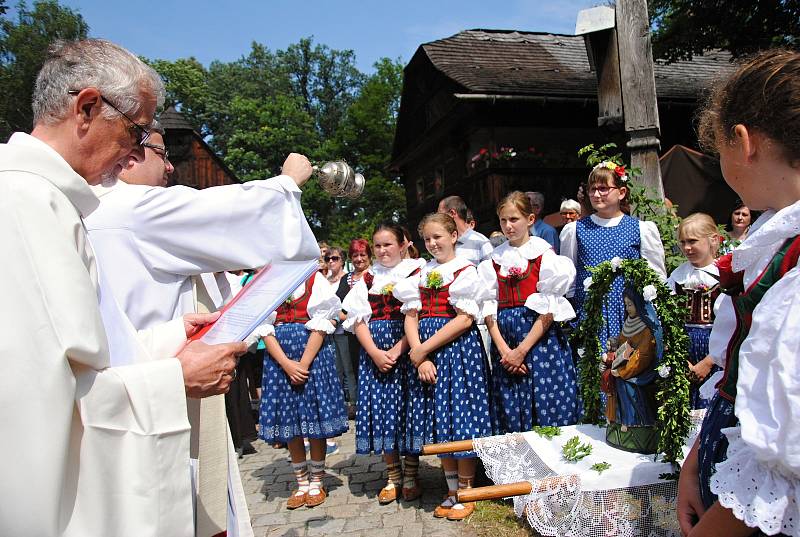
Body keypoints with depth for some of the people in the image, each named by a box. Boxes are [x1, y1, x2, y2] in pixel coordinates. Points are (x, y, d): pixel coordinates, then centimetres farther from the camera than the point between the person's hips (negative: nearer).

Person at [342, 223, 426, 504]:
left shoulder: (415, 271, -1)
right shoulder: (367, 278, 12)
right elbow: (358, 319, 5)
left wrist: (397, 350, -16)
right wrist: (375, 352, -9)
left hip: (407, 348, -4)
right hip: (374, 351, 4)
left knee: (407, 409, 0)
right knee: (381, 410, 6)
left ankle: (410, 477, 16)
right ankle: (393, 477, 21)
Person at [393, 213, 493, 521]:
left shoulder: (465, 270, -3)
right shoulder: (420, 274, 12)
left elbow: (465, 319, -13)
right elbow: (411, 317, 5)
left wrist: (424, 349, -15)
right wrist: (420, 356, -10)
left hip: (459, 349, -5)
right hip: (425, 355, 5)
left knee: (460, 416, -1)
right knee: (437, 422, 10)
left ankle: (465, 493, 16)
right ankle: (451, 492, 24)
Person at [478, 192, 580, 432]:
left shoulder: (544, 254, -2)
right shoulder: (494, 259, 10)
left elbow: (549, 309, -9)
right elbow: (488, 306, 4)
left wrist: (522, 350, -14)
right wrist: (503, 349, -8)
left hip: (541, 339, -4)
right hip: (504, 339, 4)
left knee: (548, 416, -1)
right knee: (511, 418, 7)